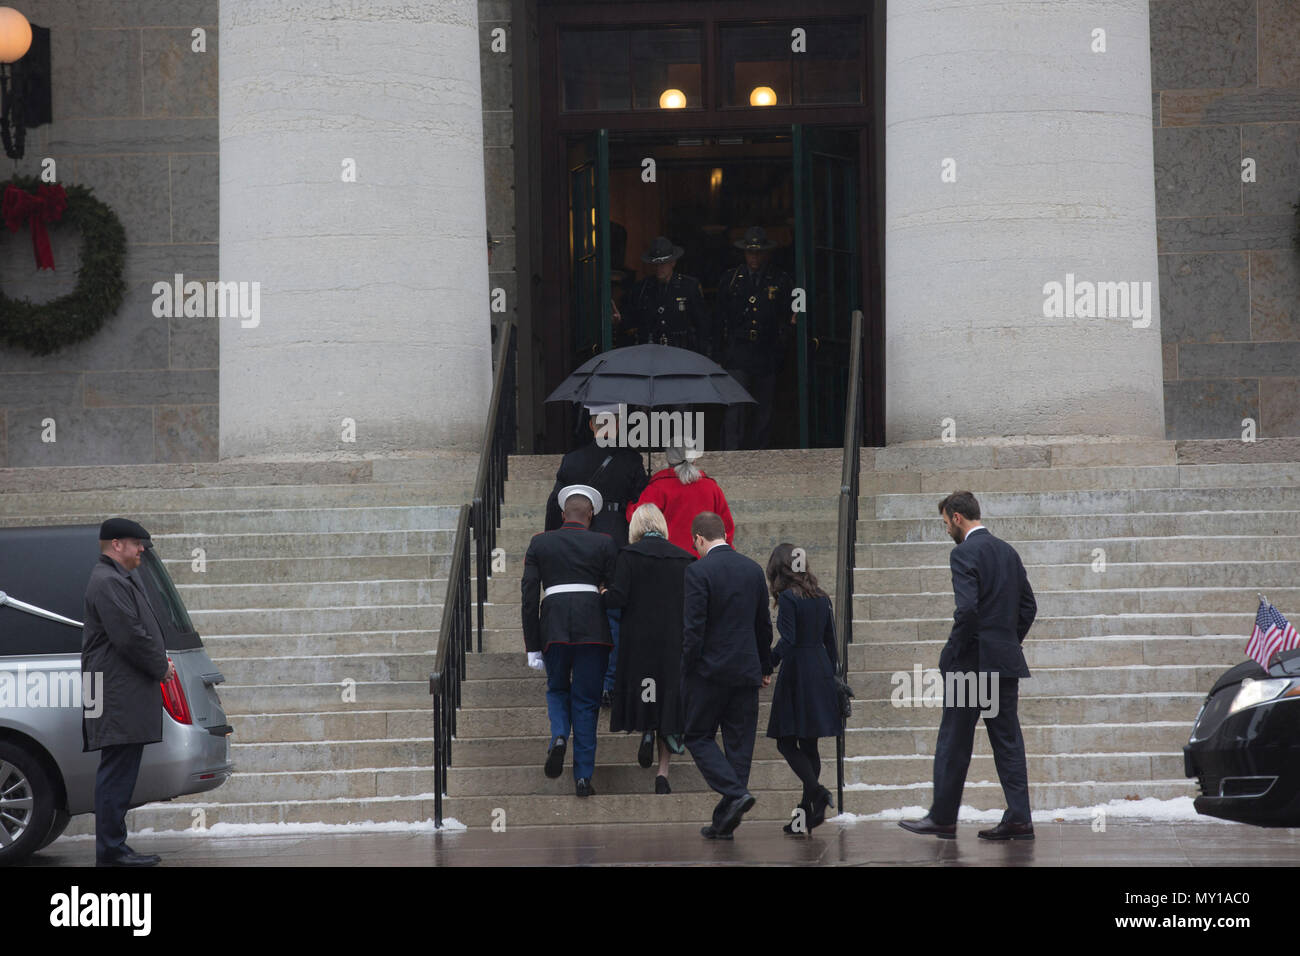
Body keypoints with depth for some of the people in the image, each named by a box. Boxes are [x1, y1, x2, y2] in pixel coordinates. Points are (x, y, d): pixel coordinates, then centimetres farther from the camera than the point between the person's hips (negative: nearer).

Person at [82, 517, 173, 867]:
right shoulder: (108, 582, -13)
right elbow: (129, 636, -20)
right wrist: (161, 667, -8)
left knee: (119, 773, 11)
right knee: (118, 771, -9)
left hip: (128, 696, 11)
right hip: (119, 696, -11)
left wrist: (160, 660, 10)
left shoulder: (121, 579, 22)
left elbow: (142, 629, 27)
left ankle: (113, 847, 15)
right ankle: (111, 850, -7)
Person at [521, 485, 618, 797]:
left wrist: (533, 647, 7)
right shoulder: (604, 544, 5)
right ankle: (583, 777, 2)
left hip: (553, 627, 1)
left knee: (557, 690, 22)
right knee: (586, 701, 6)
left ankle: (559, 736, -8)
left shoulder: (539, 543, 8)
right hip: (593, 627, -1)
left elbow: (529, 595, 5)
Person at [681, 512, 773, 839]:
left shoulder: (698, 571, -12)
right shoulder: (753, 569, 7)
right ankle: (724, 822, 9)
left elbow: (693, 627, -15)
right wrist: (765, 667, 22)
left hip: (710, 671, -5)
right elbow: (764, 624, 14)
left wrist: (687, 672, -7)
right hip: (746, 671, 5)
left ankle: (735, 793, -13)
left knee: (698, 737, 7)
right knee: (739, 744, 8)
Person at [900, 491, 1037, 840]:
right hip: (1005, 661, 7)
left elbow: (967, 608, -22)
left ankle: (942, 818, 8)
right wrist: (1010, 642, 17)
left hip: (972, 662, -7)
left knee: (954, 741, 2)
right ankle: (1018, 820, 2)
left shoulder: (964, 553, -12)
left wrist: (954, 652, -11)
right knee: (1007, 740, 6)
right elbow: (1028, 605, 15)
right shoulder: (1007, 551, 13)